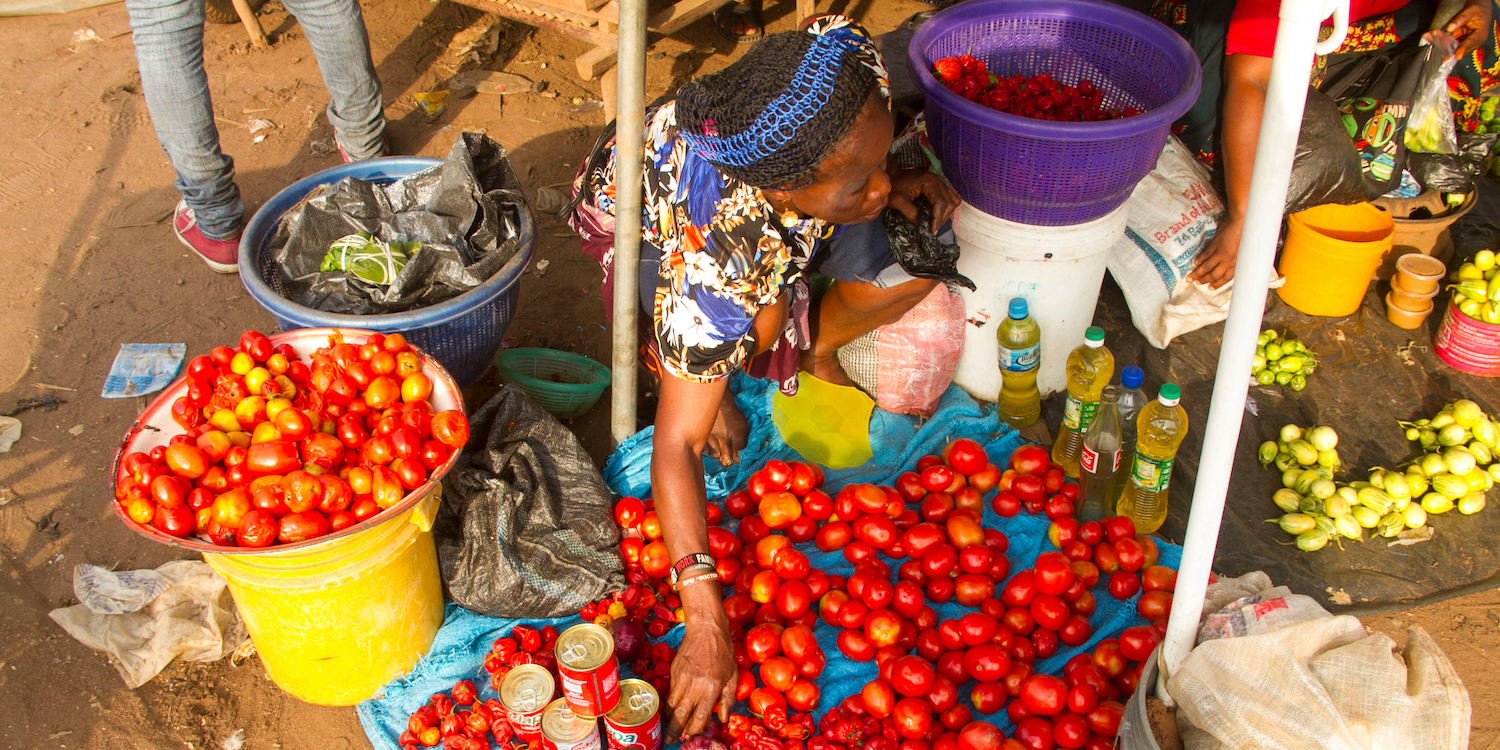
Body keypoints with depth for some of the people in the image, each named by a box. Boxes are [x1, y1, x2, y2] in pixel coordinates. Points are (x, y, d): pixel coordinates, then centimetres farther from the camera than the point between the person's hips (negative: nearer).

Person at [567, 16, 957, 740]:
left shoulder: (851, 70, -34)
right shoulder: (715, 261, -45)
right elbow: (675, 443, -39)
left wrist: (897, 182, -24)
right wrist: (706, 622, -42)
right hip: (638, 219, -4)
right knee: (756, 319, -37)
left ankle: (812, 342, 13)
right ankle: (695, 376, -2)